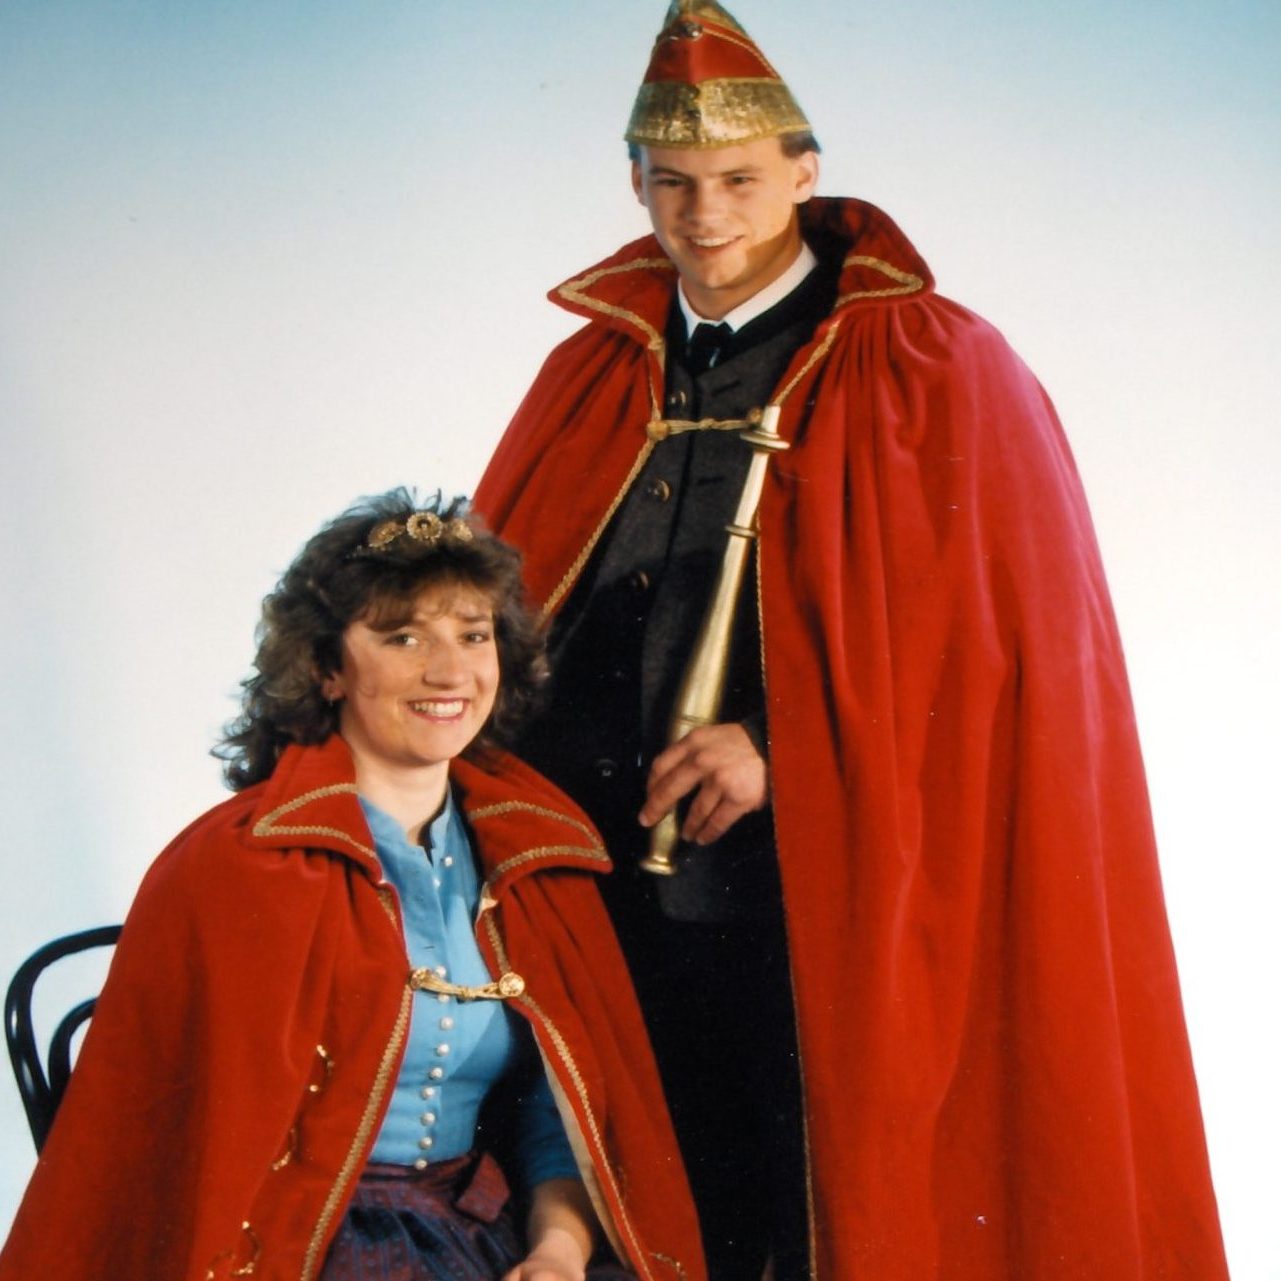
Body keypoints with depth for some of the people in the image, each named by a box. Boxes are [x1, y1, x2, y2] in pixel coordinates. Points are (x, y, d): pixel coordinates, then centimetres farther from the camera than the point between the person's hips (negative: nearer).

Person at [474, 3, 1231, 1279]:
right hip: (616, 919, 4)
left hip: (833, 924, -4)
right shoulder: (592, 376, 12)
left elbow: (1016, 648, -8)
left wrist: (787, 750, -14)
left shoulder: (934, 372, -2)